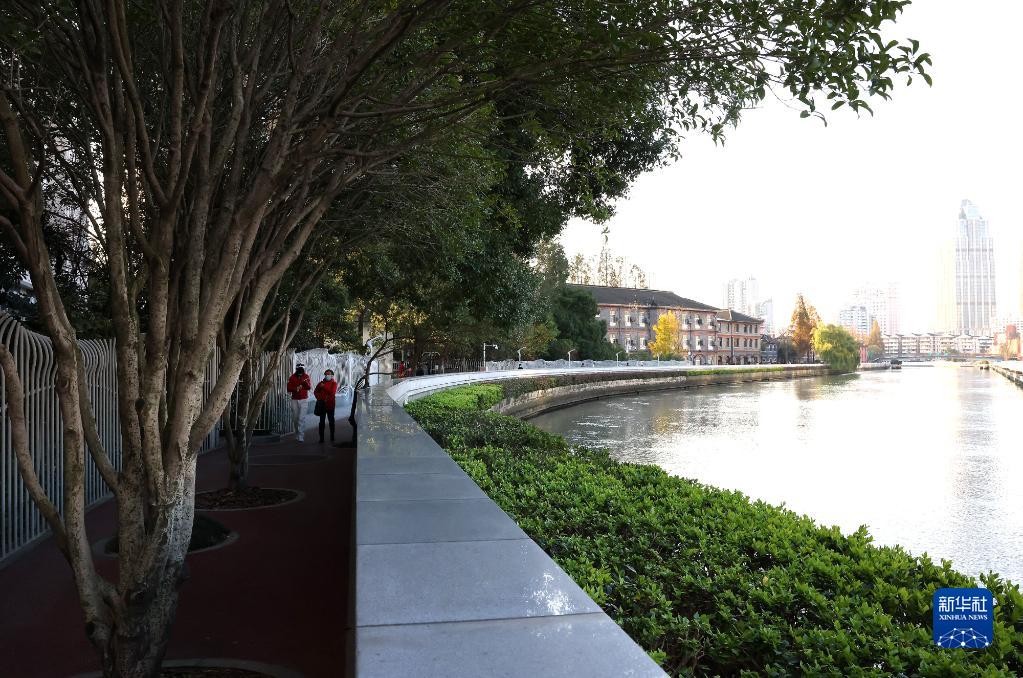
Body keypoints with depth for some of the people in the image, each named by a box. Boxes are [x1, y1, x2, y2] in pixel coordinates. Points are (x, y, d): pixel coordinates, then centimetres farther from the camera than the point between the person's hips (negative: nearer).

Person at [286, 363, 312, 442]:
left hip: (303, 400, -2)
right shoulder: (292, 377, 3)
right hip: (294, 400, 3)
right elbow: (289, 388, -1)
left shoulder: (306, 377, 1)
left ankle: (301, 436, -12)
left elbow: (309, 388, -7)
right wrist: (295, 389, -19)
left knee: (301, 418, -12)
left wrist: (306, 382, -26)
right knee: (295, 418, 8)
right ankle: (297, 434, 25)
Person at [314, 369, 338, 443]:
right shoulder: (321, 383, 12)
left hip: (330, 404, -2)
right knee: (321, 421, 2)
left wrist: (324, 387, -14)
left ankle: (332, 437, 9)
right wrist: (319, 398, -7)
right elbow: (315, 392, 9)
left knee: (331, 421, 3)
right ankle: (321, 438, 5)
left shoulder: (334, 383, 3)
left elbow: (332, 392, -13)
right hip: (322, 404, 2)